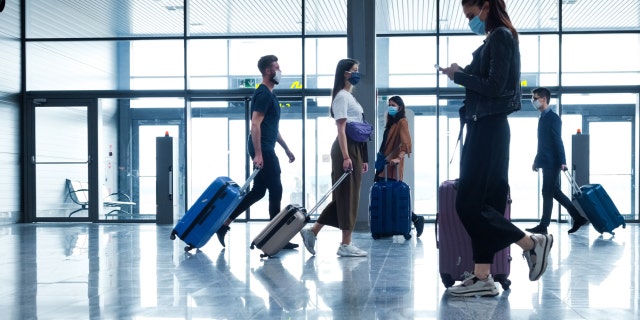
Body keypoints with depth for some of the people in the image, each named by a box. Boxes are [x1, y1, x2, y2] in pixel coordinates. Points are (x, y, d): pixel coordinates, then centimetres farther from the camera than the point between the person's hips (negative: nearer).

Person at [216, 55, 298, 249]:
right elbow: (255, 125, -20)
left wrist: (286, 149, 25)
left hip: (266, 150, 10)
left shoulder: (269, 94, 19)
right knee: (275, 191, -5)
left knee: (258, 191, 11)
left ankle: (224, 223, 14)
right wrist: (258, 154, -26)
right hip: (263, 150, -10)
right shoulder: (263, 94, -13)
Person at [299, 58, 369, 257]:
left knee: (346, 196, 11)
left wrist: (361, 158, 21)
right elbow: (341, 129, -17)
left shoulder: (349, 96, 21)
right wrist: (345, 156, -24)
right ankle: (345, 245, 2)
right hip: (346, 149, -10)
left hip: (354, 149, 10)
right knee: (348, 196, -5)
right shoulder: (342, 96, -9)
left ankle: (312, 232, 14)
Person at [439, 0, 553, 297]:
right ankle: (482, 278, 8)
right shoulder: (492, 41, 20)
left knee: (468, 205, -10)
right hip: (483, 128, 10)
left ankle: (532, 243, 2)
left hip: (489, 129, -10)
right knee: (480, 204, 6)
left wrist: (459, 75, -8)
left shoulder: (501, 37, -8)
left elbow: (495, 87, -17)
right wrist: (461, 74, 6)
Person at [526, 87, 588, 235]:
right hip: (546, 162, 9)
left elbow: (558, 141, -17)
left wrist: (562, 162, -21)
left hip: (552, 163, -9)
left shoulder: (553, 118, -12)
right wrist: (536, 160, 22)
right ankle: (578, 218, 18)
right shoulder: (543, 117, 15)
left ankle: (543, 226, 0)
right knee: (555, 192, 11)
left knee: (547, 193, -5)